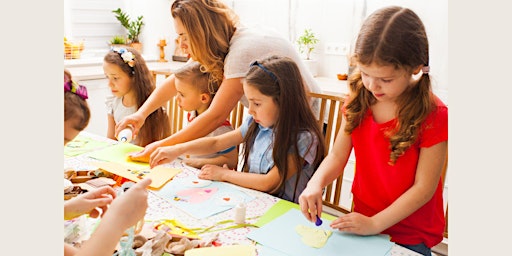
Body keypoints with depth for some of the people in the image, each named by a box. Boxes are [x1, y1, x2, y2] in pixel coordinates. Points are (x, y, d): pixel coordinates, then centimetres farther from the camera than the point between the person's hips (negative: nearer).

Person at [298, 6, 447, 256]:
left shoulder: (434, 116, -20)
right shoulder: (359, 101, -6)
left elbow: (424, 188, -18)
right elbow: (337, 156, -6)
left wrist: (374, 224, -21)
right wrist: (315, 184, -25)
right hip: (362, 220, 4)